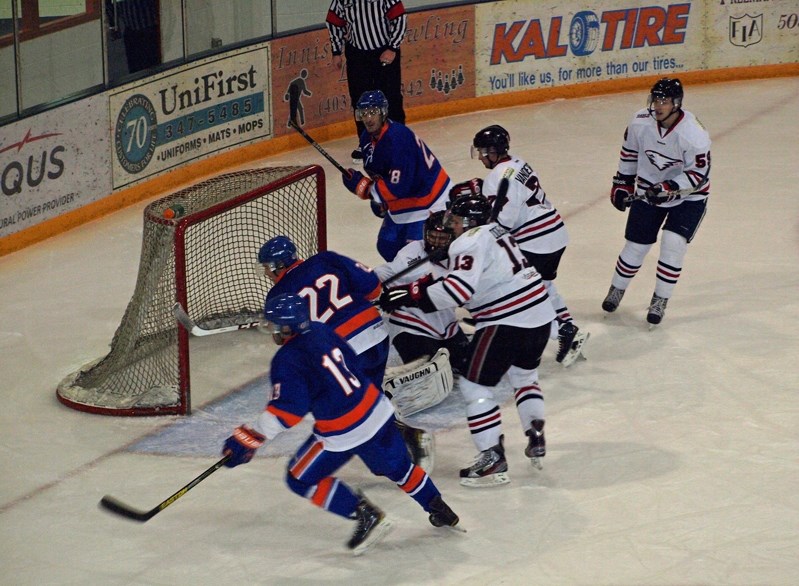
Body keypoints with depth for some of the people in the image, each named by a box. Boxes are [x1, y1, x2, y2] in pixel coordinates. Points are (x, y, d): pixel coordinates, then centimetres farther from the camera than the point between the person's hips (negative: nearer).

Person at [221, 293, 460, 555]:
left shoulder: (287, 361, -19)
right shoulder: (321, 330, 3)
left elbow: (286, 410, -24)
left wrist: (250, 438, -22)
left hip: (344, 433, -8)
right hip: (377, 411, 8)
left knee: (301, 480, 6)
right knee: (396, 466, 28)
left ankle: (366, 516, 1)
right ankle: (440, 511, 38)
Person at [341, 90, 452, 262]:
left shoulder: (398, 138, -29)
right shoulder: (367, 139, 1)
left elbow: (397, 188, -30)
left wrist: (360, 185, -23)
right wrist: (379, 200, 6)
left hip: (427, 201, -10)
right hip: (400, 203, 10)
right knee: (387, 247, 18)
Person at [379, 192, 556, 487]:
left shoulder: (469, 242, -12)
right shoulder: (495, 232, 18)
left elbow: (459, 289, -25)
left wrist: (411, 295, -24)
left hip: (507, 323, -10)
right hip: (540, 317, 10)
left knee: (474, 385, 0)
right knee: (524, 375, 31)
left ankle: (493, 457, -3)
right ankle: (536, 440, 25)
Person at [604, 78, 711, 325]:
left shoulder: (693, 134, -28)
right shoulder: (640, 122, -15)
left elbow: (699, 174, -22)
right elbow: (630, 152, 4)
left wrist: (670, 188, -32)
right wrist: (622, 183, 7)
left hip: (687, 196, -3)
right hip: (648, 191, 4)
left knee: (673, 245, -16)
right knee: (636, 245, 6)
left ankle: (660, 301, 1)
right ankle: (617, 289, 32)